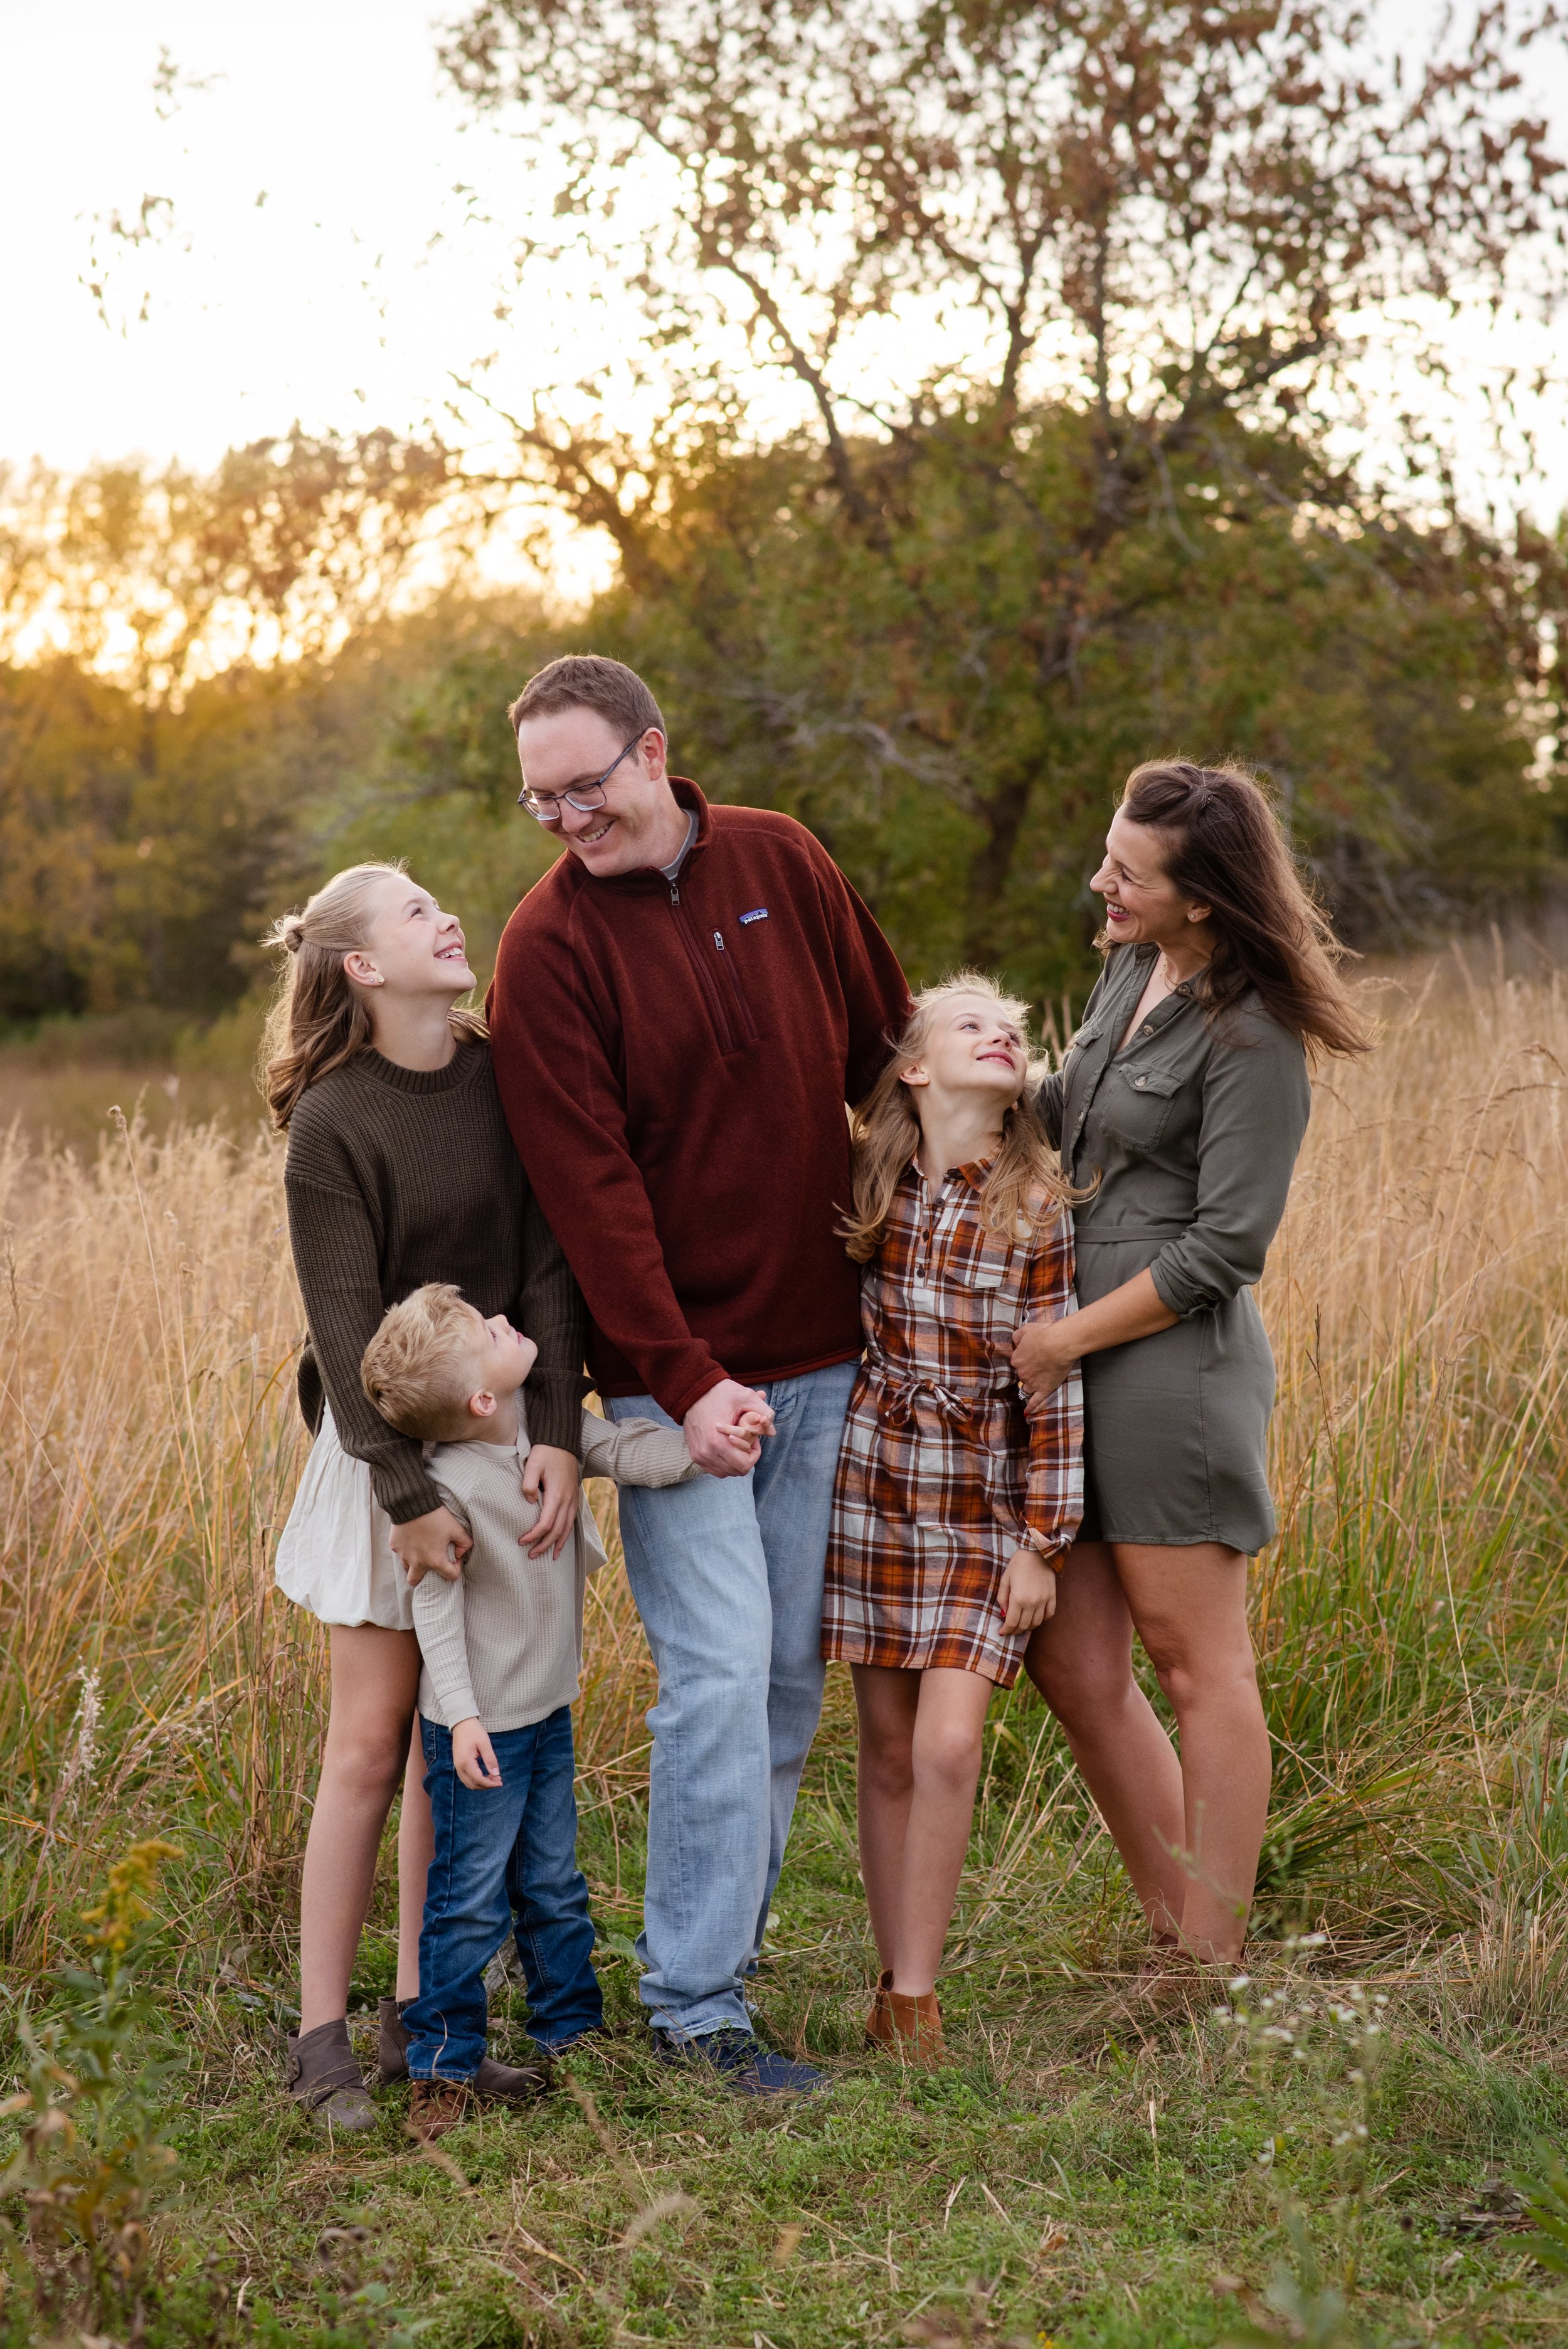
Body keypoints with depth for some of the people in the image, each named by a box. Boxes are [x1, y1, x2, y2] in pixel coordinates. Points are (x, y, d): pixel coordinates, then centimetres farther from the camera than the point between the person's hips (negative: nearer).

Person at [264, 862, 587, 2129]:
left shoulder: (505, 1077, -1)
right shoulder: (333, 1123, -13)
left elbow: (548, 1265, -3)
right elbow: (346, 1324, -15)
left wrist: (558, 1433, -14)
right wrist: (408, 1493, -21)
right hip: (388, 1451, -4)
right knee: (372, 1740, -1)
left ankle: (422, 2012, 18)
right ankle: (323, 2037, 7)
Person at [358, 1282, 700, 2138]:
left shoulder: (552, 1425, -5)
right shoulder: (451, 1486, -24)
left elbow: (624, 1450, -8)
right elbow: (435, 1606, -19)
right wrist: (462, 1715, -22)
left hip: (547, 1713, 7)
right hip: (483, 1727, -7)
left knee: (554, 1889, 18)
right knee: (472, 1899, 2)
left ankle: (572, 2035, 31)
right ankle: (445, 2068, 14)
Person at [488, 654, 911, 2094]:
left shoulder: (780, 864, 4)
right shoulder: (550, 948, -8)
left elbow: (888, 1054, 14)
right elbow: (590, 1189, -13)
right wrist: (685, 1381, -18)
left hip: (823, 1355, 4)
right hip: (677, 1368, -4)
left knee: (792, 1676, 8)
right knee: (719, 1676, -9)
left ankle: (720, 1938, 24)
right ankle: (695, 2005, 1)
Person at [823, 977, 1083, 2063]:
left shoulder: (1037, 1209, -6)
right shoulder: (865, 1181, -1)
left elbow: (1057, 1381, -4)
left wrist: (1042, 1543, -5)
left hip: (980, 1505, -2)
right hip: (869, 1491, 2)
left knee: (947, 1748, -10)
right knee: (888, 1751, 7)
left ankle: (914, 2000, 2)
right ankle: (895, 1985, 19)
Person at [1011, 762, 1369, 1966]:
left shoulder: (1251, 1034, -15)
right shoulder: (1131, 971, 10)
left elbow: (1226, 1244, -15)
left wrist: (1071, 1336, -11)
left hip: (1175, 1361, -9)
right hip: (1074, 1356, 9)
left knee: (1195, 1662, 2)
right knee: (1073, 1664, 11)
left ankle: (1211, 1965, 13)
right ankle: (1176, 1928, 24)